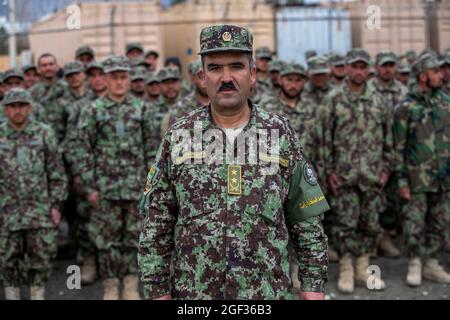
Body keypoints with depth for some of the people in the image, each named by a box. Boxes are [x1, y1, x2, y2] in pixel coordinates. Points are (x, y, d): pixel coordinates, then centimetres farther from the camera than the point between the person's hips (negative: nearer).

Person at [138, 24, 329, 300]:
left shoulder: (281, 135, -1)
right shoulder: (177, 138, 0)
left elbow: (307, 221, 3)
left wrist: (314, 286, -1)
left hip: (268, 293, 0)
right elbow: (157, 225, 2)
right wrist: (157, 291, -1)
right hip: (193, 292, 1)